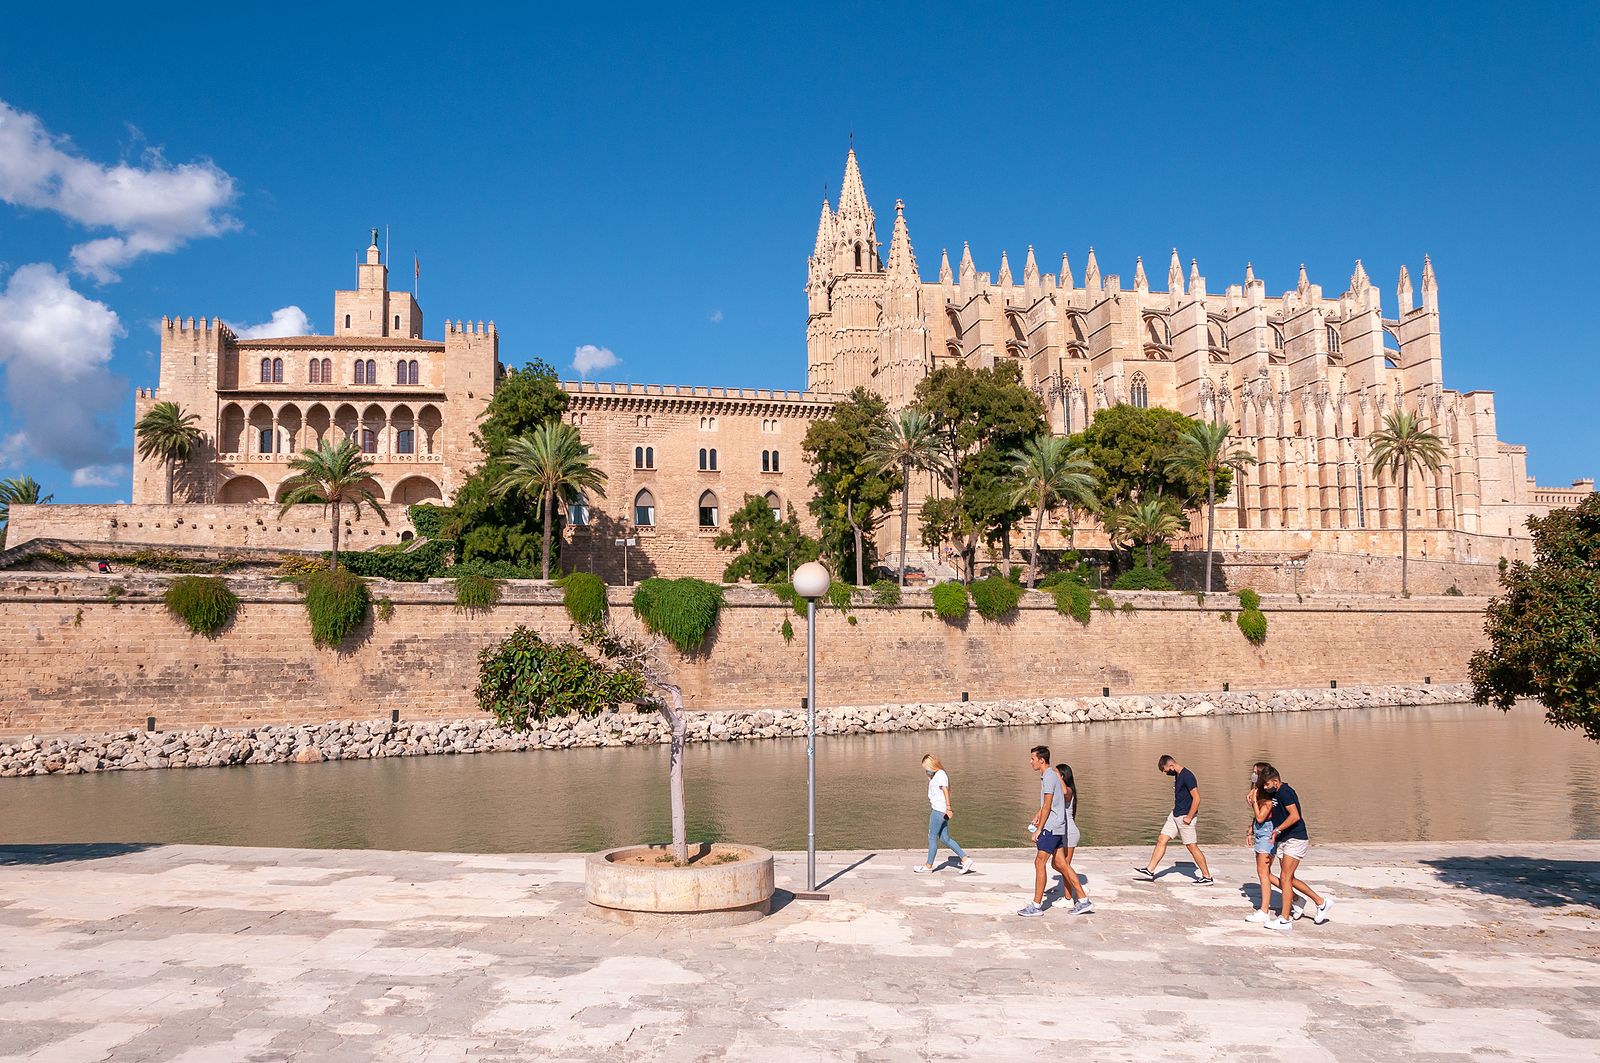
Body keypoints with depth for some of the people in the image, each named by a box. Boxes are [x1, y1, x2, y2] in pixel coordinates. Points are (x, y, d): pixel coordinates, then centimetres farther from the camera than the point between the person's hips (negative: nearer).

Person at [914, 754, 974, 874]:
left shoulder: (940, 774, -13)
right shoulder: (936, 775, 18)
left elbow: (945, 790, -22)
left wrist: (948, 808, -26)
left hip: (939, 810, -10)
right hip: (937, 809, 10)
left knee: (932, 837, 0)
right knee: (944, 838, 9)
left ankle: (928, 866, 9)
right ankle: (965, 859, 9)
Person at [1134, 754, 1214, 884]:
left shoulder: (1187, 776, -19)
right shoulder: (1177, 776, 10)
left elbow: (1196, 799, -21)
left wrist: (1189, 817, -18)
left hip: (1185, 817, -9)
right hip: (1175, 815, 9)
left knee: (1191, 846, -1)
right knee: (1161, 840, 7)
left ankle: (1207, 877, 11)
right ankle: (1149, 871, 10)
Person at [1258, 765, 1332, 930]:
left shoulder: (1285, 792, -16)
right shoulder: (1274, 794, 13)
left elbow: (1295, 816, -25)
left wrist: (1277, 830, -20)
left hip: (1295, 839, -10)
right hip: (1284, 841, 10)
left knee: (1285, 878, -9)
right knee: (1288, 879, 12)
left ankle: (1285, 920, -5)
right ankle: (1321, 902, 26)